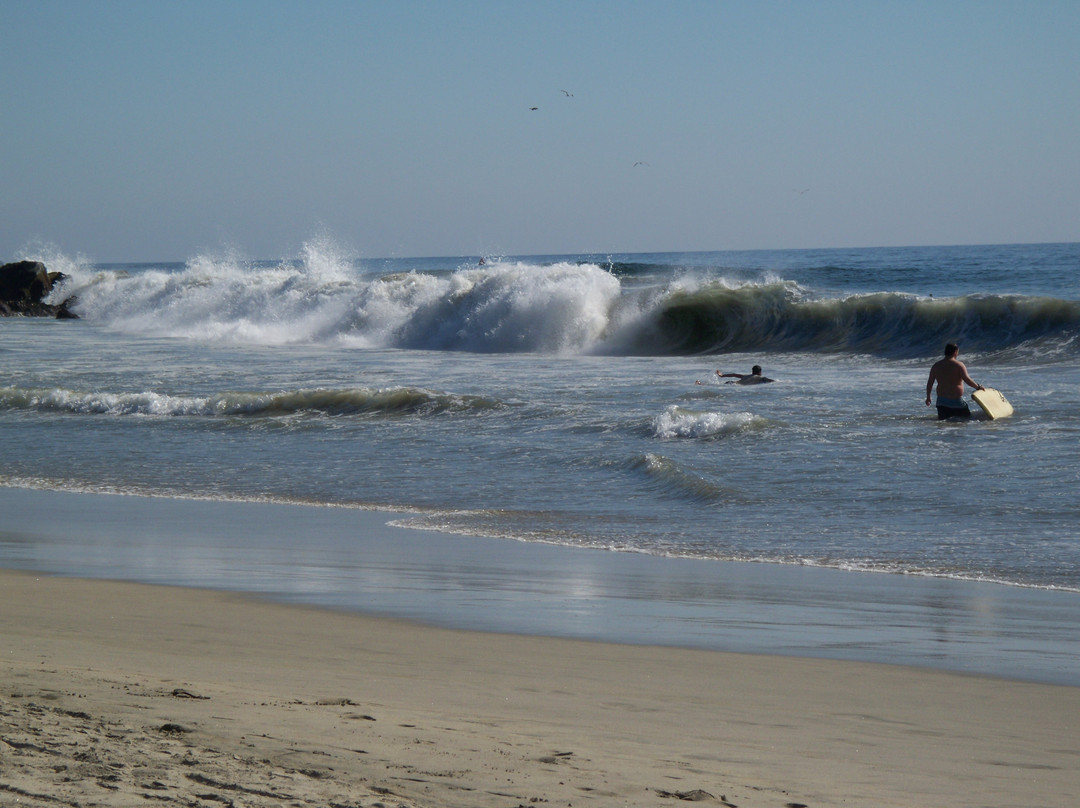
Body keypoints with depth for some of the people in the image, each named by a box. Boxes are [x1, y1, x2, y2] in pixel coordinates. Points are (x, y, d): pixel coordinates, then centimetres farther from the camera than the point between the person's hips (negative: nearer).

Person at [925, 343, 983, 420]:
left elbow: (929, 383, 10)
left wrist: (928, 398, 21)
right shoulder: (959, 365, -8)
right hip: (956, 401, -4)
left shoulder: (936, 366, 6)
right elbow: (967, 380, -16)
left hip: (942, 401, 4)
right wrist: (978, 387, -1)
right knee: (967, 419, 4)